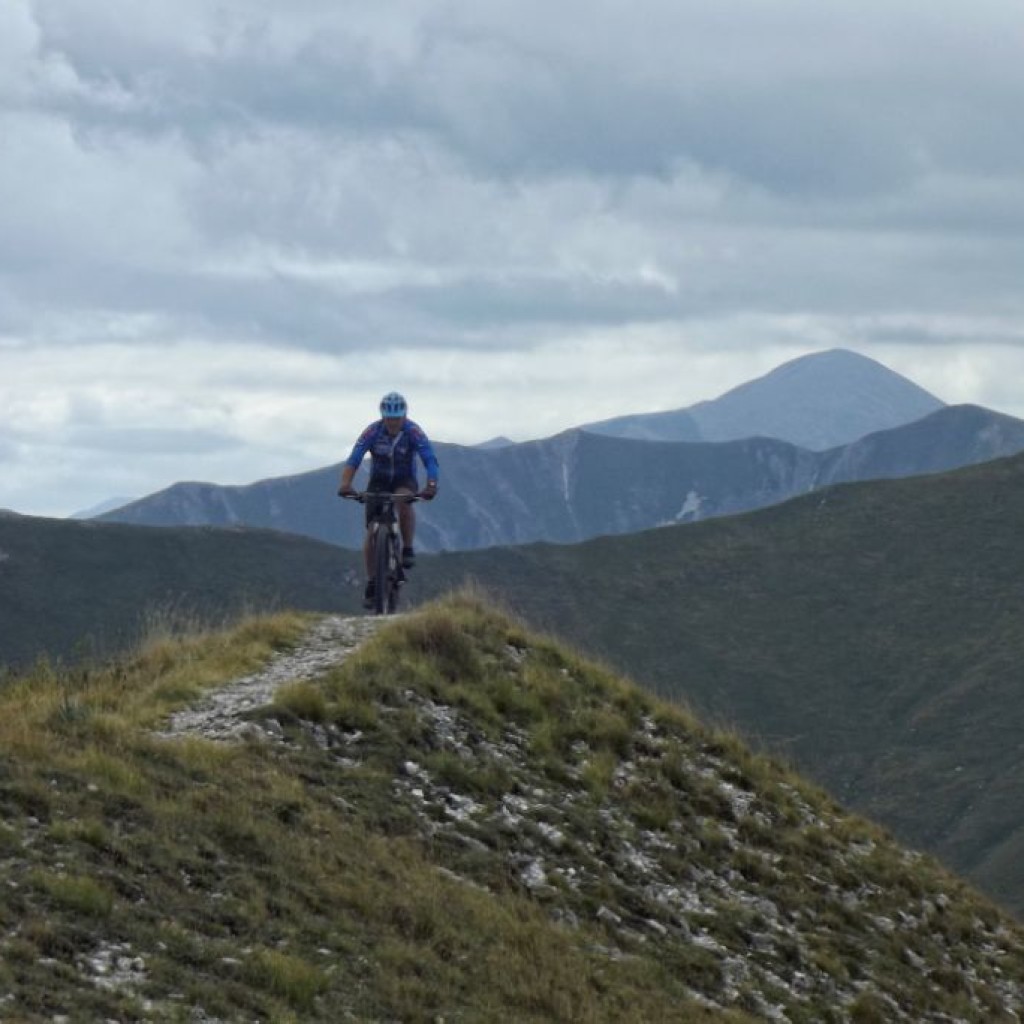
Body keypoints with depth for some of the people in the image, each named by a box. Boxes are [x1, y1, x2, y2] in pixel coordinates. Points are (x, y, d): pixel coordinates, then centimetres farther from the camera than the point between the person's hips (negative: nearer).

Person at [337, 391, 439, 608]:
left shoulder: (414, 432, -21)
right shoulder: (373, 431, -20)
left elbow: (430, 461, -29)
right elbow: (353, 460, -28)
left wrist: (431, 486, -47)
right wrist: (346, 484, -45)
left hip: (404, 481, -1)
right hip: (378, 482, 1)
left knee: (404, 502, -36)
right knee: (372, 532, -8)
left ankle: (408, 548, -19)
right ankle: (371, 582, 6)